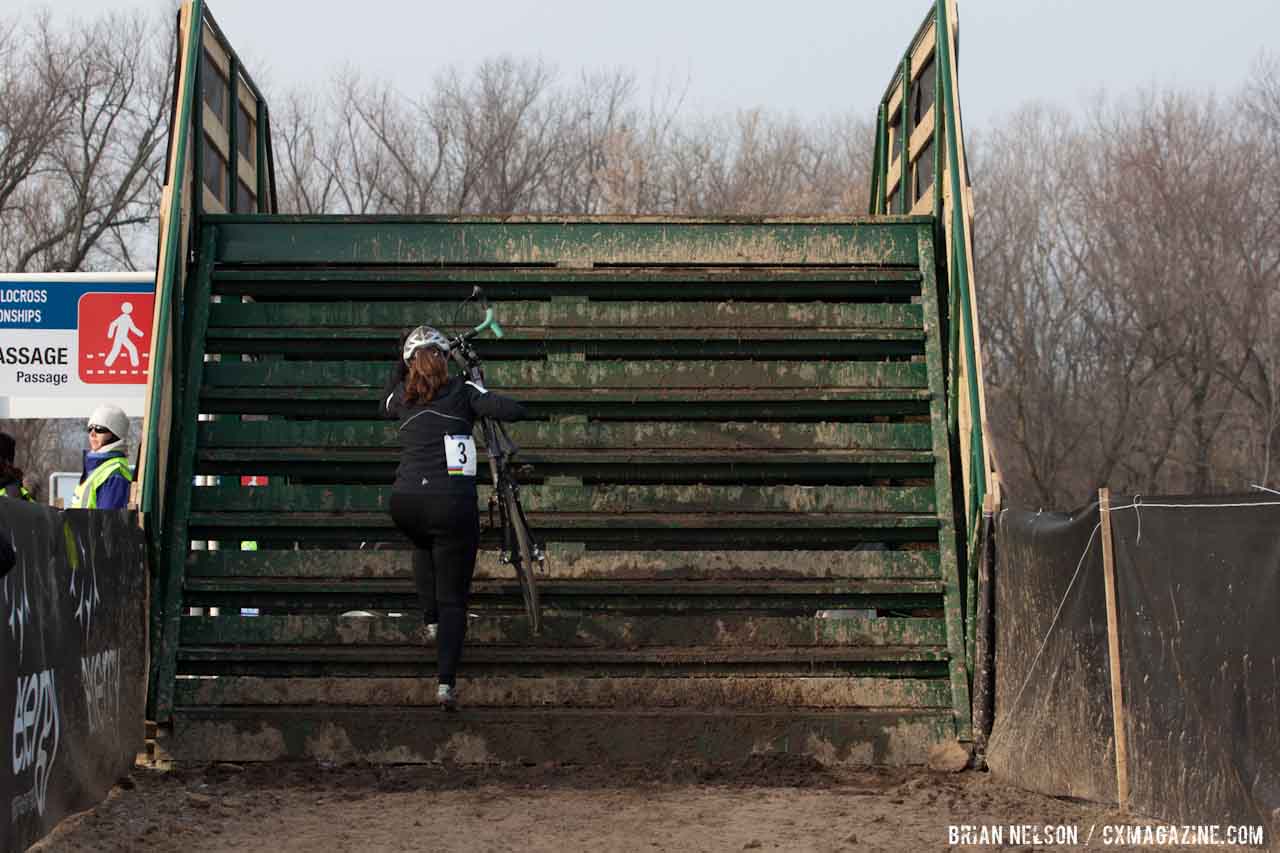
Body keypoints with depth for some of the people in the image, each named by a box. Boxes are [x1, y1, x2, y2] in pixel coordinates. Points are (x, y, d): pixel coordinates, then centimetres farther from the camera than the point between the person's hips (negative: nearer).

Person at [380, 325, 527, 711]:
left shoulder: (402, 397, 13)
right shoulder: (462, 392, 3)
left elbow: (385, 403, 38)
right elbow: (514, 411, -8)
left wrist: (400, 363, 41)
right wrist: (489, 399, 11)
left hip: (404, 503, 3)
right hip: (452, 504, -3)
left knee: (423, 543, 40)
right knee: (454, 599, 5)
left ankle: (431, 618, 32)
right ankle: (447, 682, -6)